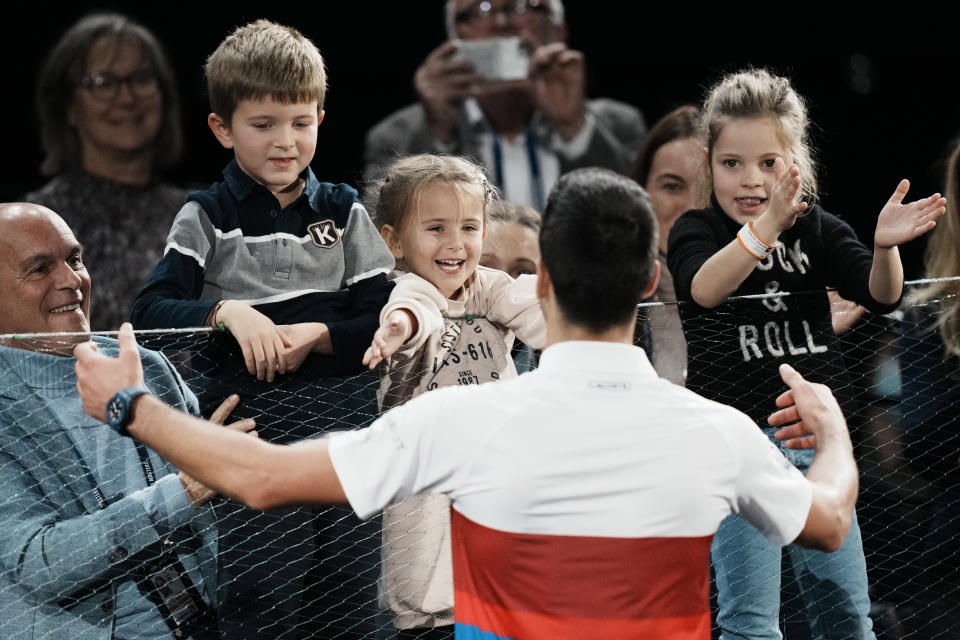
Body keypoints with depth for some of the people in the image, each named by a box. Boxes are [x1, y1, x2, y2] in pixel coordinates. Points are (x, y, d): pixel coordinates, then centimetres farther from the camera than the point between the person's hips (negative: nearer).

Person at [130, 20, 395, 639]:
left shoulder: (344, 211, 8)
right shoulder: (207, 216, 2)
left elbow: (385, 320, 3)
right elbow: (150, 310, -8)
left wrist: (314, 335, -13)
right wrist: (226, 311, -24)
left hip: (342, 422, 2)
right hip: (249, 423, -2)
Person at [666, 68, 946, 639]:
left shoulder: (817, 230, 4)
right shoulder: (696, 231, -4)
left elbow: (881, 295, -8)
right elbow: (706, 288, -27)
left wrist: (885, 247, -32)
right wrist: (765, 227, -43)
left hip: (815, 438, 3)